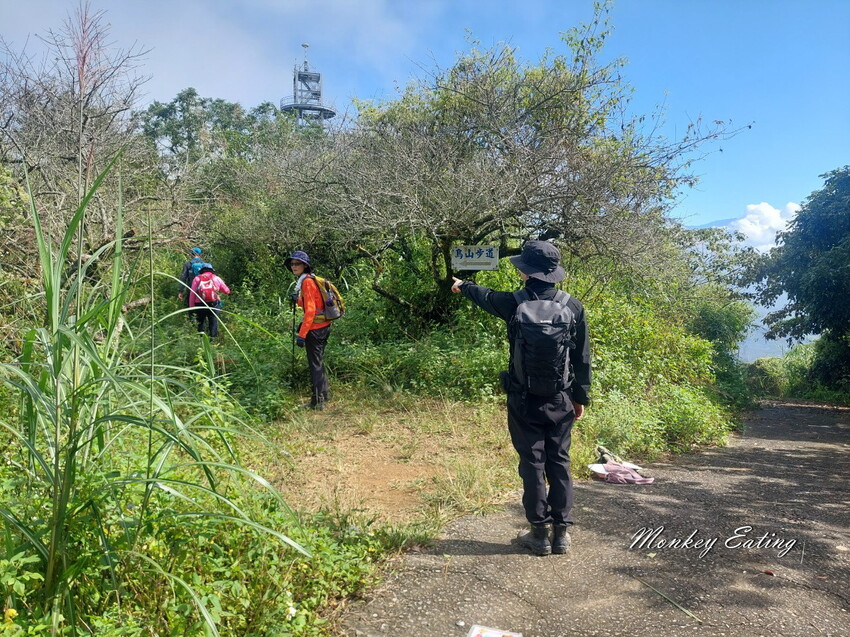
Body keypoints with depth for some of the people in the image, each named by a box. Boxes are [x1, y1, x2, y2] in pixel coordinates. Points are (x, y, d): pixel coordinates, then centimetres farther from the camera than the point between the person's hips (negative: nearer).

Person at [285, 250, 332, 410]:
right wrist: (298, 300, 5)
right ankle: (324, 393, 33)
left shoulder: (307, 282, -15)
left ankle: (317, 401, 3)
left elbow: (310, 310, -21)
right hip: (323, 326, 10)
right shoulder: (307, 280, 13)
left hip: (315, 329, -10)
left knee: (315, 364, -3)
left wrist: (302, 334, -22)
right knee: (318, 361, 20)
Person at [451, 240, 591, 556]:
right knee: (559, 463, 12)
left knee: (532, 464, 6)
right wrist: (580, 396, 12)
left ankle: (540, 533, 13)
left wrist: (462, 286, 35)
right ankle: (561, 532, 18)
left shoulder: (514, 303, -10)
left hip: (524, 401, -2)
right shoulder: (572, 306, -4)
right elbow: (583, 357, 1)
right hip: (560, 401, 2)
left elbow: (485, 296, 13)